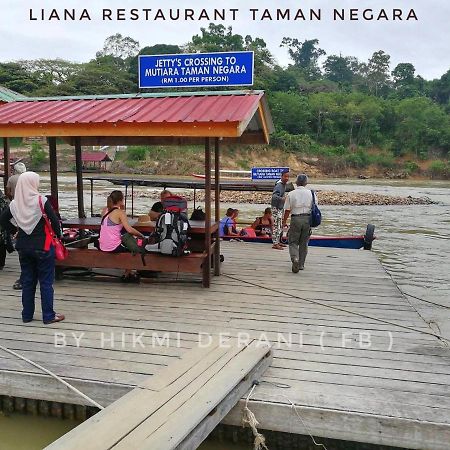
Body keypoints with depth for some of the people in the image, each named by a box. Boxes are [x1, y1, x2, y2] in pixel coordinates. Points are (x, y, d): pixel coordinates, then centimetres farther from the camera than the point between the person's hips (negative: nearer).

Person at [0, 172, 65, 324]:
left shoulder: (15, 203, -1)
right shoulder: (41, 200, -15)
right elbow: (54, 220, -16)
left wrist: (16, 228, 13)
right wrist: (58, 236, -2)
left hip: (23, 247, 5)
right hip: (43, 247, -5)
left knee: (27, 281, 14)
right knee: (46, 282, 4)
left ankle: (27, 315, 22)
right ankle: (48, 316, 9)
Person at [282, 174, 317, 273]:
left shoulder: (291, 194, -2)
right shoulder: (311, 193, 4)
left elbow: (287, 210, -1)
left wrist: (284, 221, 11)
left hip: (295, 219, -2)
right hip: (308, 219, 2)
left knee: (293, 242, 6)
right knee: (304, 243, 13)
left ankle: (295, 259, -18)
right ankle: (301, 264, 19)